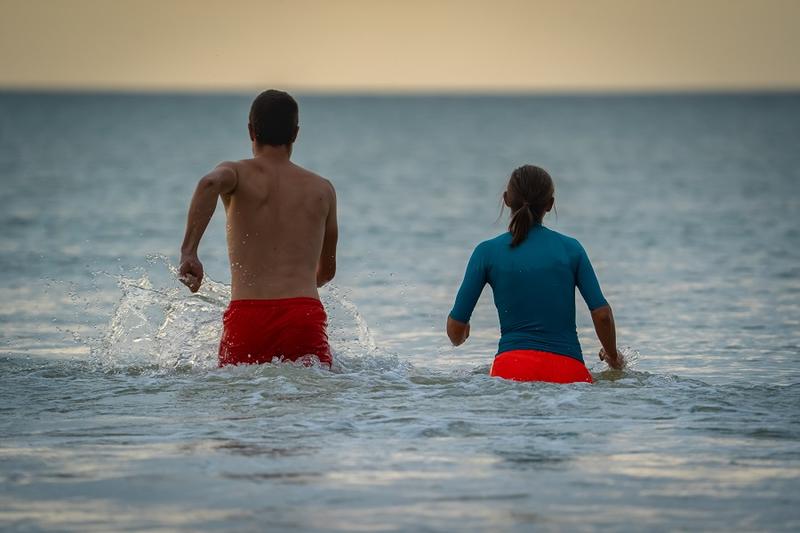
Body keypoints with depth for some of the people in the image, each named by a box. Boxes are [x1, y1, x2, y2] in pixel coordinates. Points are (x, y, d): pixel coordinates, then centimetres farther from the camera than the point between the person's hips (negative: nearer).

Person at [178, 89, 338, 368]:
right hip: (305, 314, 1)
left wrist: (188, 251, -18)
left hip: (246, 314, -1)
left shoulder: (238, 173, 11)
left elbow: (210, 183, -16)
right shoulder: (322, 189, 21)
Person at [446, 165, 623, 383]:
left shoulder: (487, 252, 8)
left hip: (512, 367, -1)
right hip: (569, 372, 1)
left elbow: (456, 326, 8)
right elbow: (602, 313, 4)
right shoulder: (571, 248, 11)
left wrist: (458, 339, 32)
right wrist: (613, 357, 22)